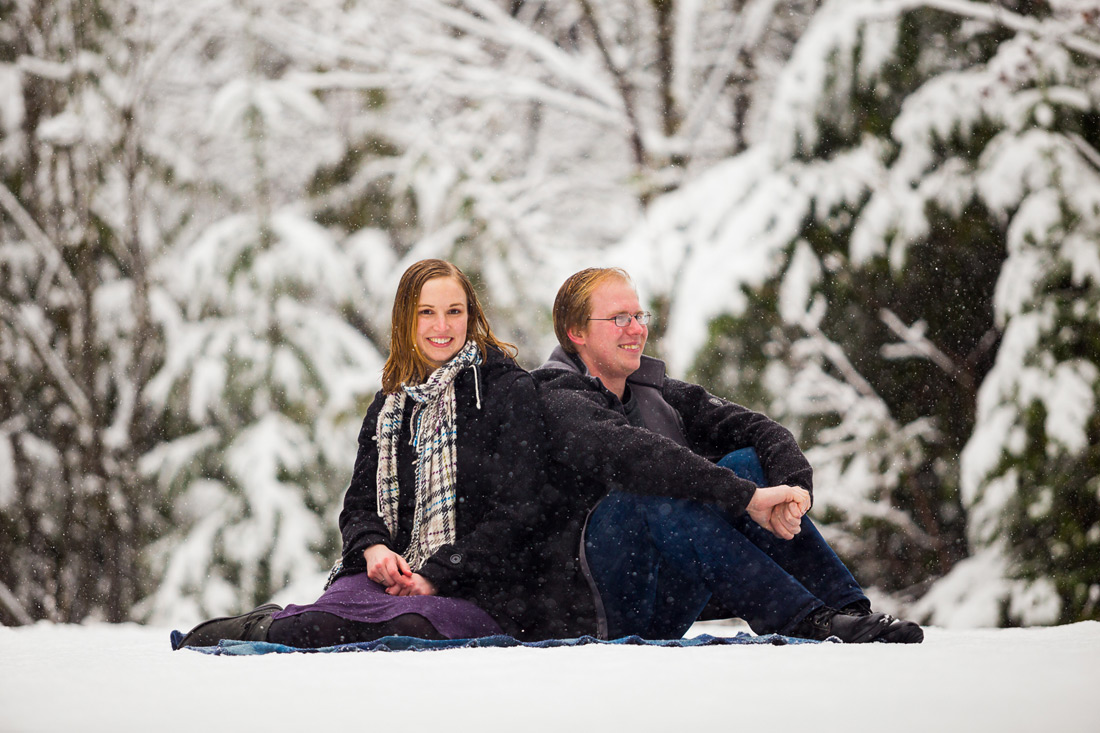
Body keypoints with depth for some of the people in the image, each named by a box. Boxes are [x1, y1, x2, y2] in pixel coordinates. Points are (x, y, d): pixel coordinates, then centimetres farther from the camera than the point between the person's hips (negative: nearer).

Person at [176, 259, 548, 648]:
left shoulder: (511, 390, 0)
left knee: (411, 631, -37)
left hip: (475, 592, -3)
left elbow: (513, 514, -6)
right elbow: (360, 502, 19)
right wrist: (372, 547, -6)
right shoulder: (390, 404, 17)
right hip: (387, 576, 3)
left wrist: (436, 577, -14)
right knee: (315, 631, -30)